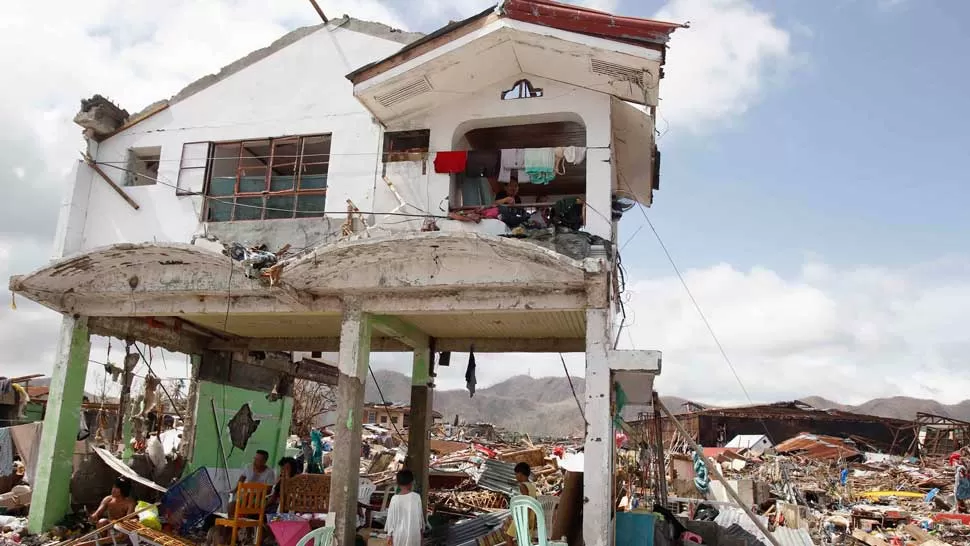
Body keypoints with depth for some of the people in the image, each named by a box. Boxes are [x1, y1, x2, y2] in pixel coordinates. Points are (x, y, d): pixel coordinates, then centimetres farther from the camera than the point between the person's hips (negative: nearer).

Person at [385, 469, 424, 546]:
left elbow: (391, 517, -6)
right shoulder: (417, 497, -8)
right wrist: (421, 528, 15)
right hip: (413, 533, 0)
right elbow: (420, 515, 1)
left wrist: (389, 534, 3)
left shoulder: (395, 498, -10)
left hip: (399, 533, 0)